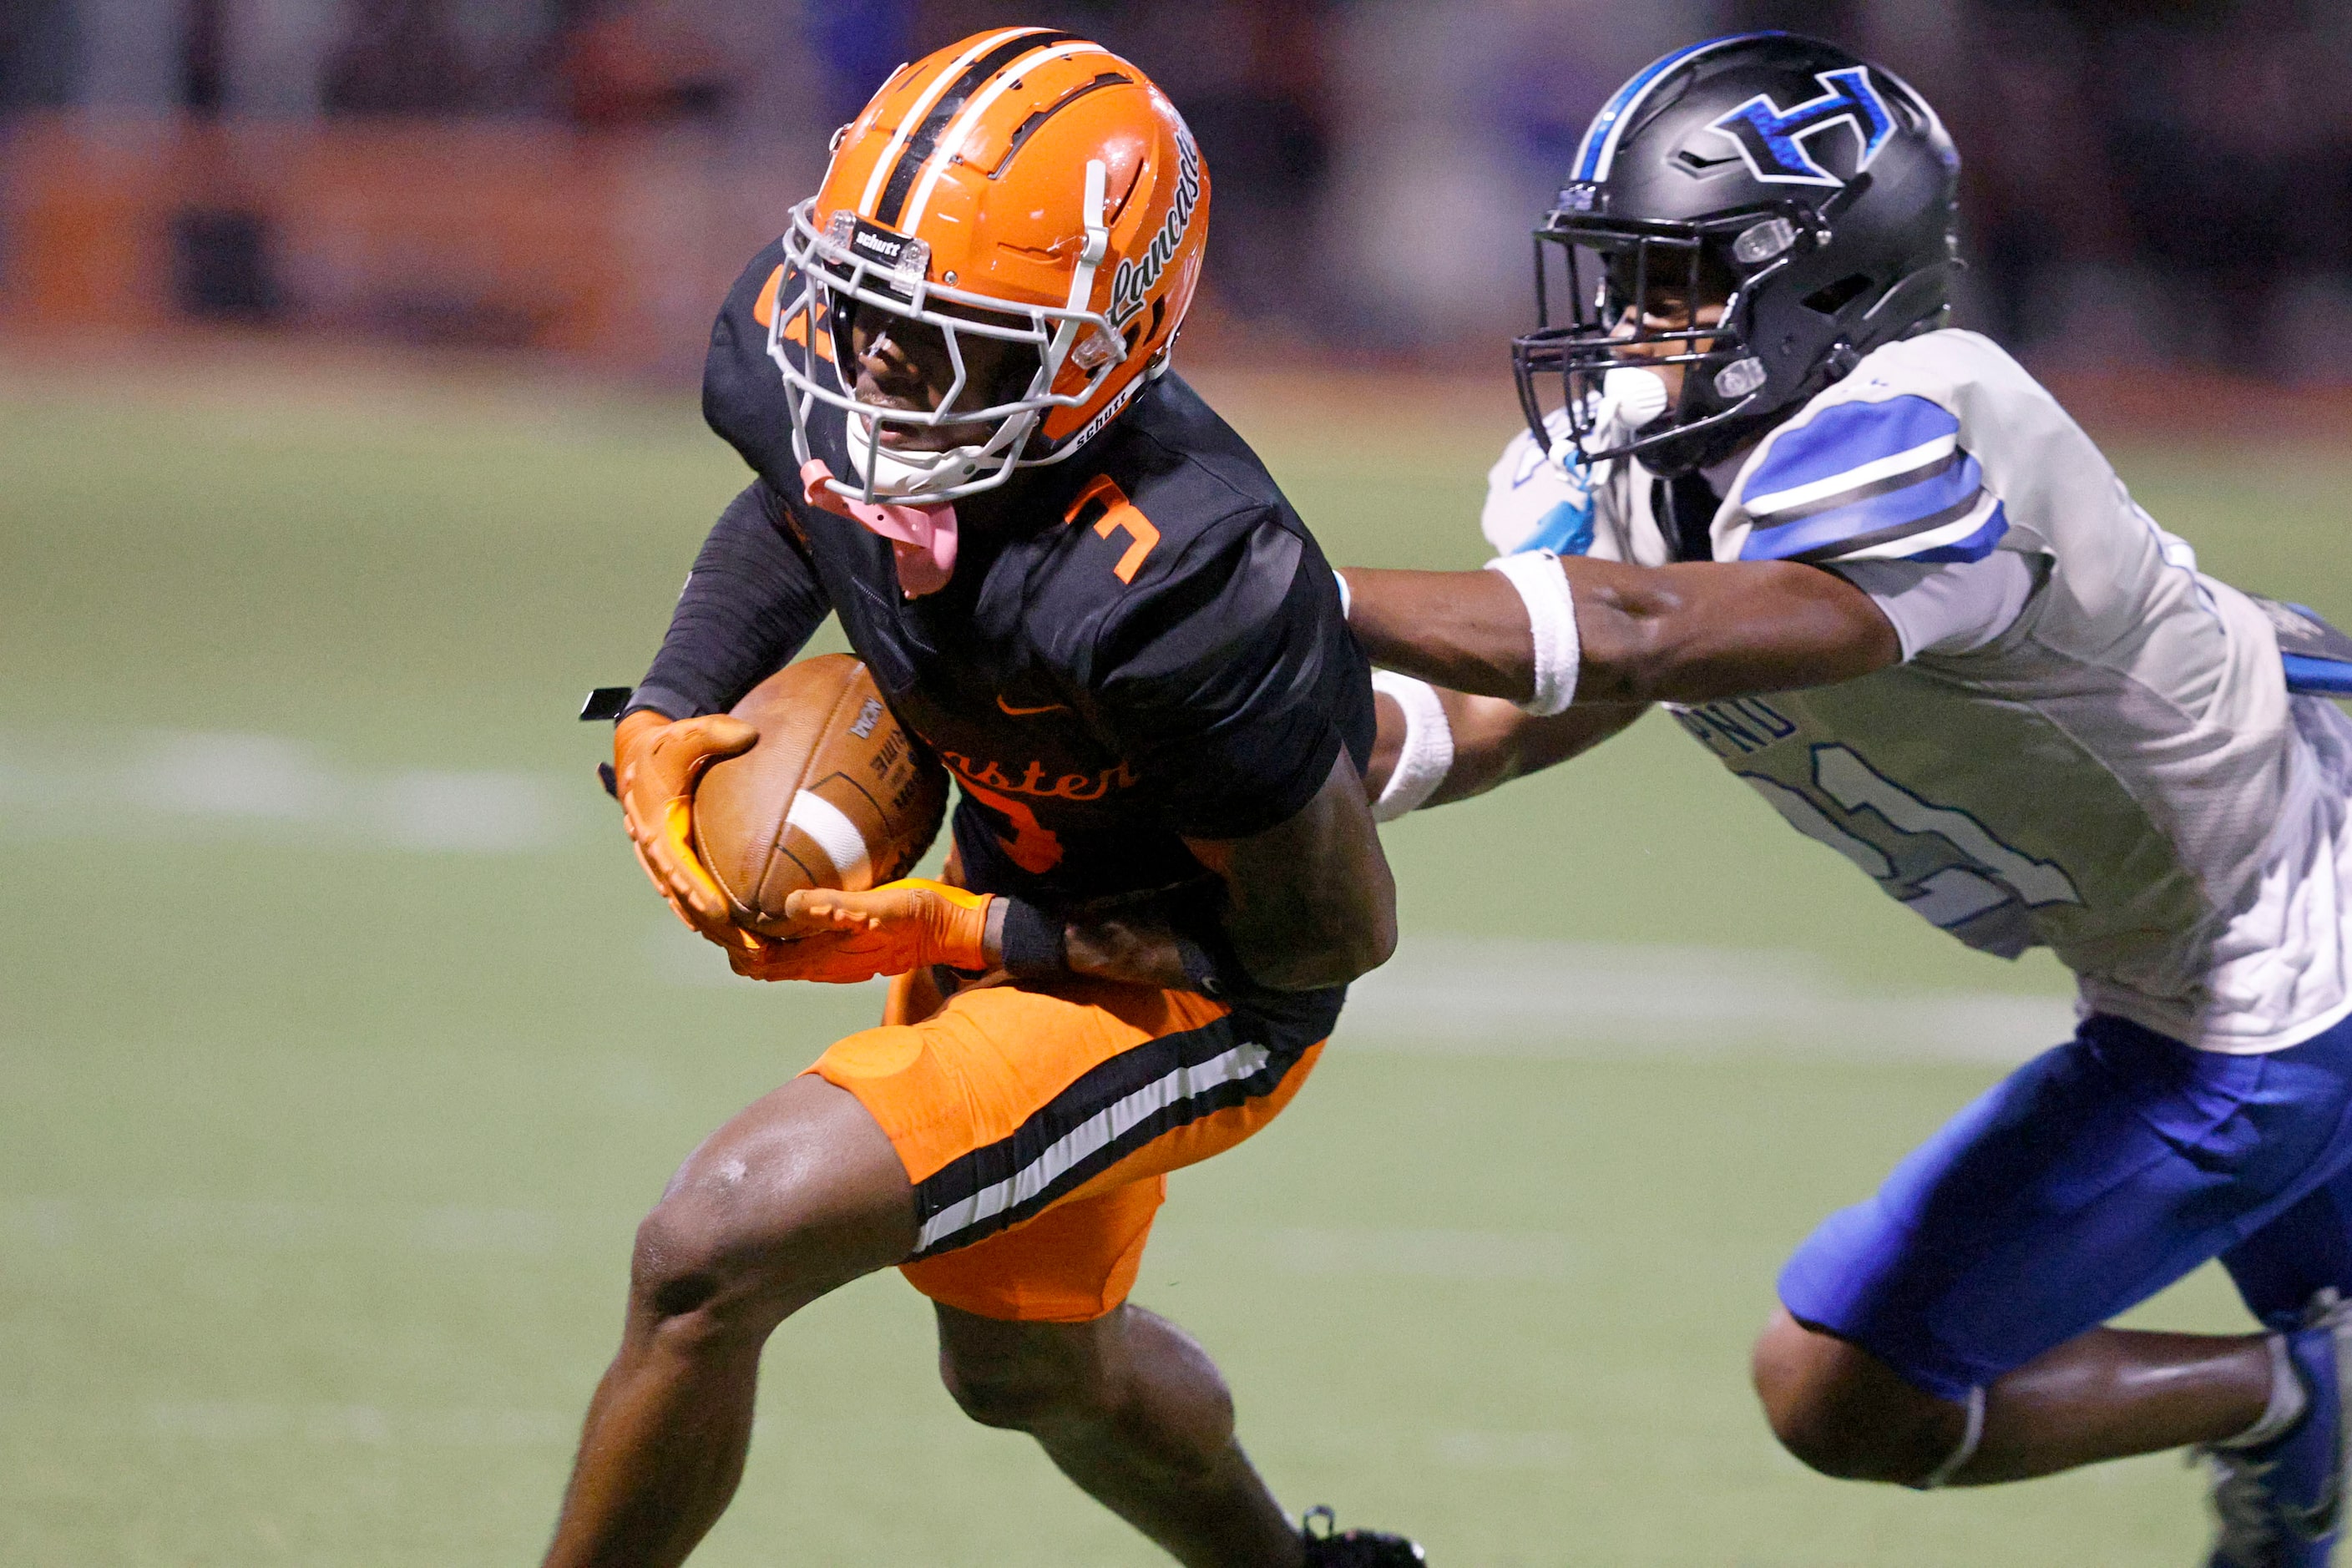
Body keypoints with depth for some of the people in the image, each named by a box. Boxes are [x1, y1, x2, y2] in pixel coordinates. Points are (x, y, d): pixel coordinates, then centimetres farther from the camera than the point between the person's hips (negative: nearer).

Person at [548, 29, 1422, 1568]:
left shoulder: (1179, 587, -39)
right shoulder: (802, 350, -20)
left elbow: (1337, 935, -26)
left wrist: (953, 936, -23)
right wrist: (667, 721, -9)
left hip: (1192, 979, -8)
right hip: (1013, 883, 8)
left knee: (715, 1254, -21)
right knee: (1027, 1361, 32)